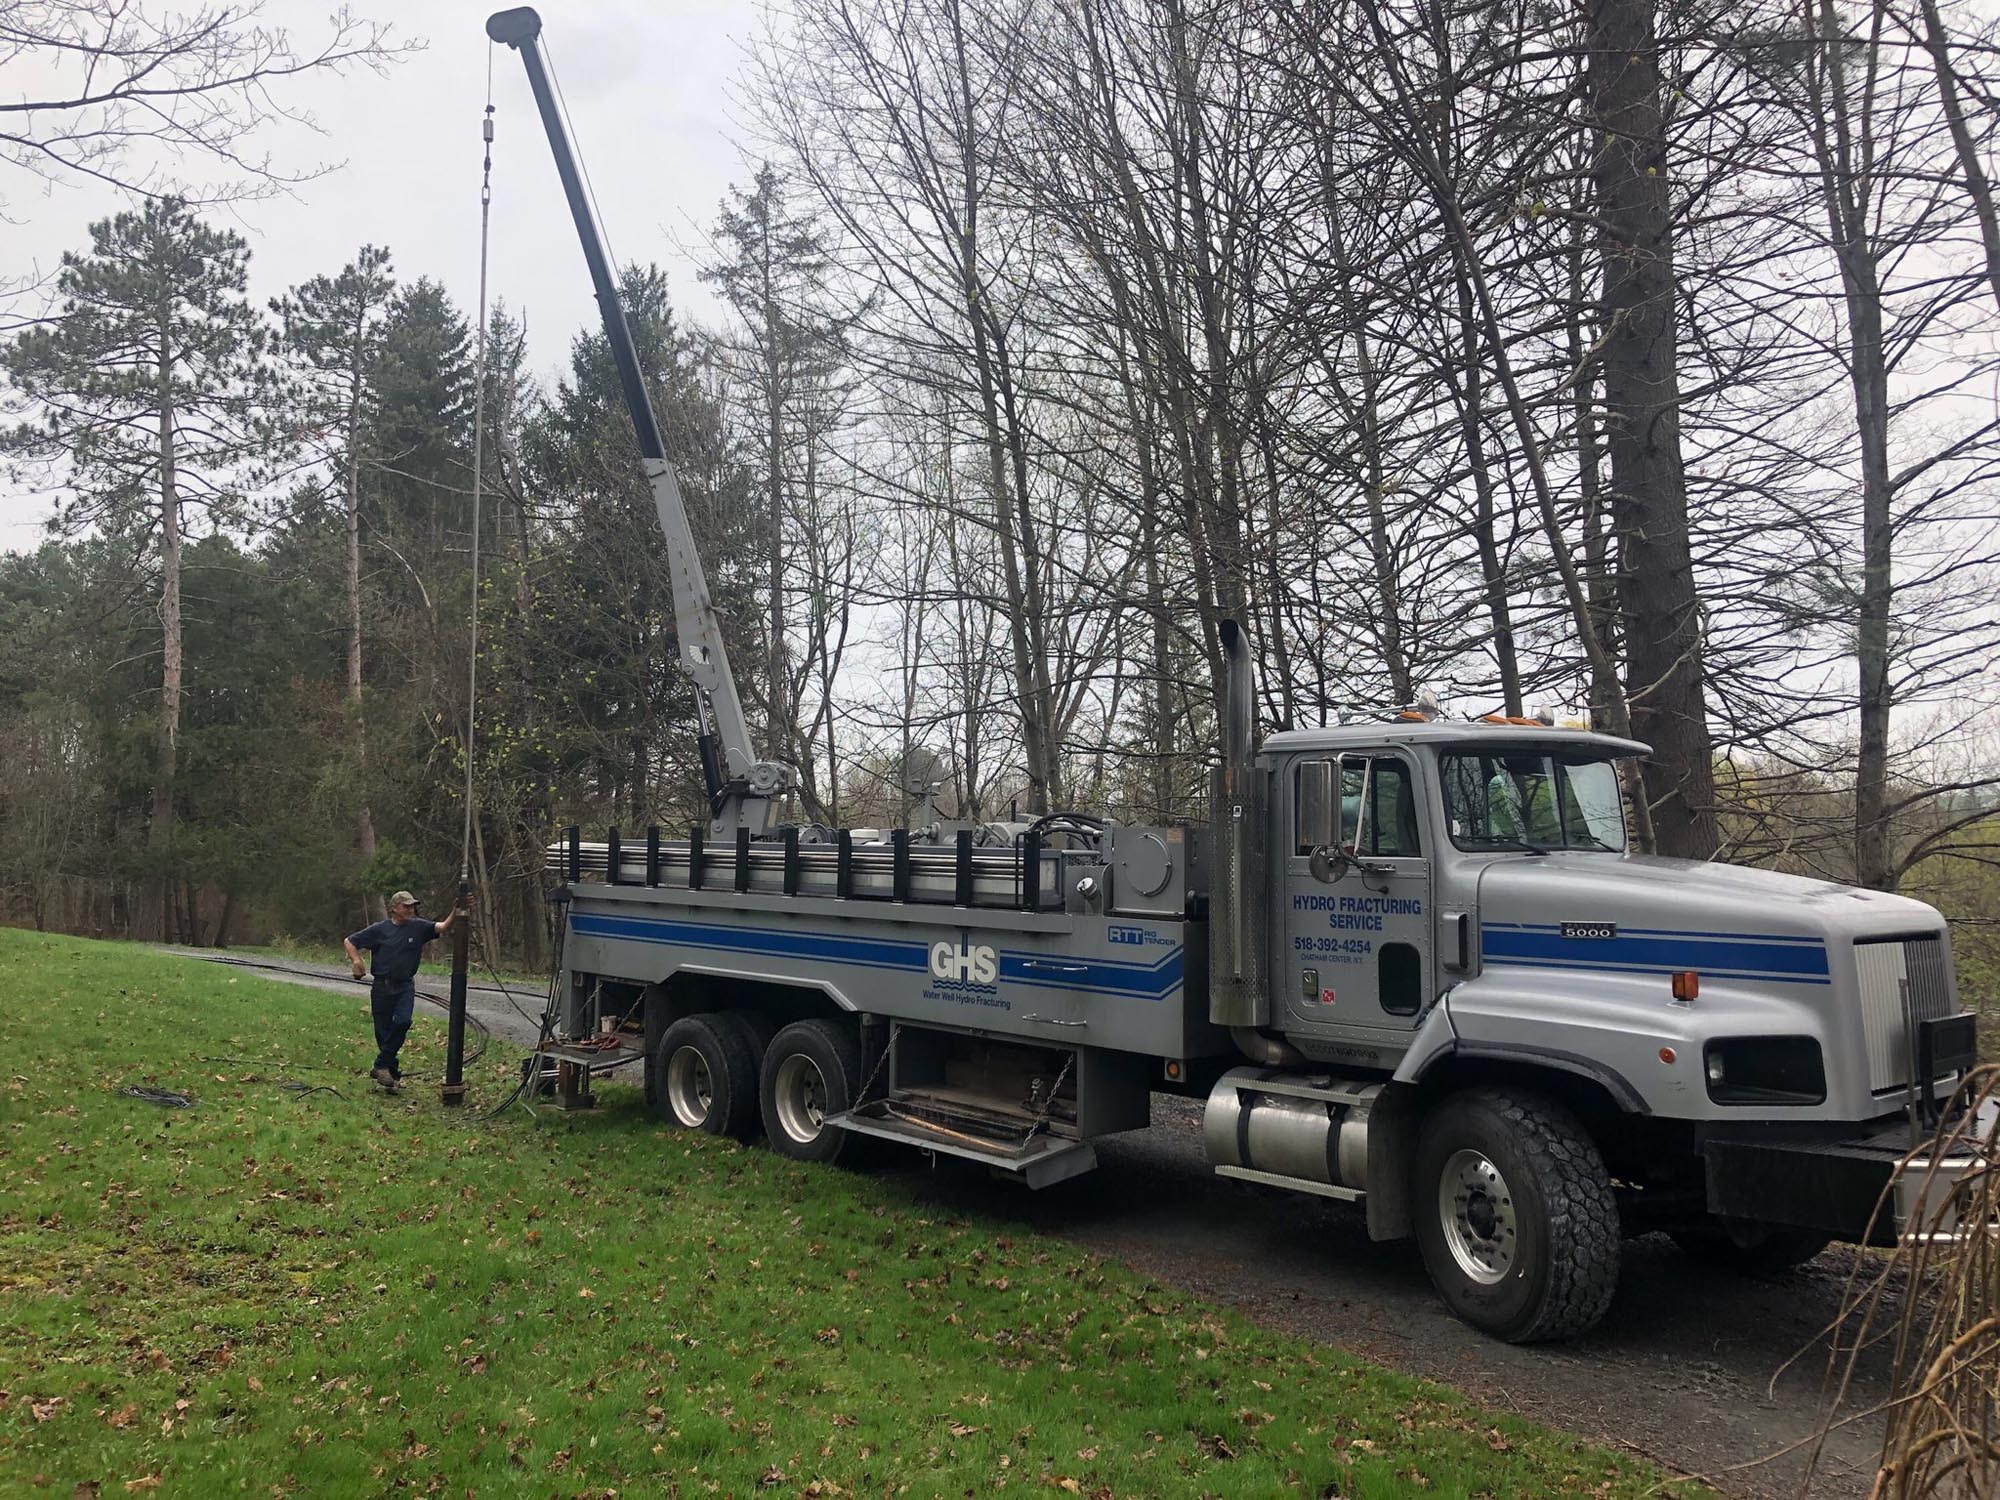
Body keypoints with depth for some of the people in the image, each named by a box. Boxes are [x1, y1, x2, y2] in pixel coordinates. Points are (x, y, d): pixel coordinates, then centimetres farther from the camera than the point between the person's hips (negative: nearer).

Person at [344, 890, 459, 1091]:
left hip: (406, 986, 0)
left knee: (403, 1021, -20)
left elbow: (443, 927, -15)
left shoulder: (419, 927, 0)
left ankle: (382, 1065, -6)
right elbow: (349, 942, 6)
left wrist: (455, 914, -33)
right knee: (383, 1030, 4)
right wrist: (356, 960, -11)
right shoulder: (379, 929, -2)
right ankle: (393, 1072, 18)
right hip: (382, 986, 0)